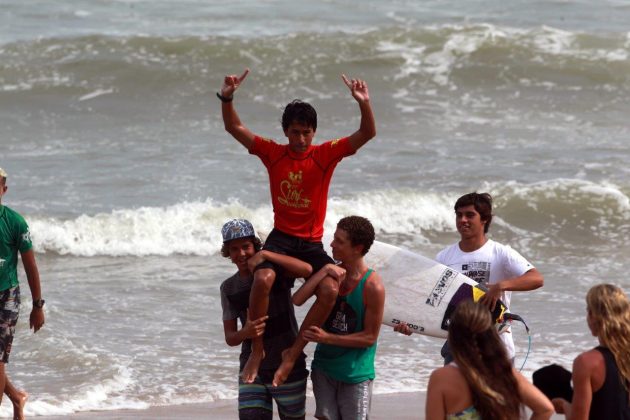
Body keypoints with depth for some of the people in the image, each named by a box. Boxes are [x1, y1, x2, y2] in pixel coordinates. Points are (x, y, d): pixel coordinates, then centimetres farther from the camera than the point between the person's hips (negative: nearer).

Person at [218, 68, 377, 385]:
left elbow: (367, 134, -10)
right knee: (262, 279, -32)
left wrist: (364, 104, -29)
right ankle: (257, 350, -17)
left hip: (312, 243, 1)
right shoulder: (272, 153, 3)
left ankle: (293, 352, -11)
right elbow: (234, 128, 0)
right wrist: (227, 98, -18)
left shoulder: (326, 154, 0)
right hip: (281, 237, -1)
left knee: (330, 290, -26)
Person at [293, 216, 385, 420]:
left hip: (355, 372, -5)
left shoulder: (372, 286, -16)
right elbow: (297, 299, -11)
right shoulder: (332, 273, 0)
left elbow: (370, 337, -13)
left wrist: (328, 338, -19)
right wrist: (323, 272, -19)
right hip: (324, 366, 5)